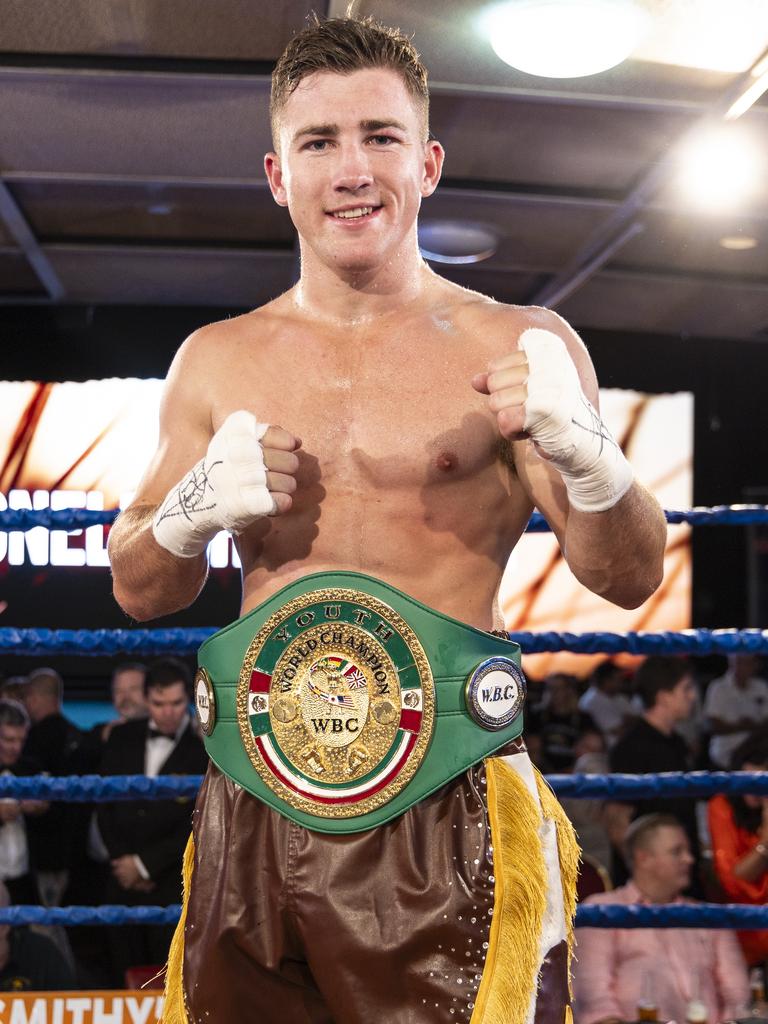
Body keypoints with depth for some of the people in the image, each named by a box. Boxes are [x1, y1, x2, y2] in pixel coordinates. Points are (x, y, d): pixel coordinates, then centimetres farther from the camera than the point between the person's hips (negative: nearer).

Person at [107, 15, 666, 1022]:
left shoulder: (518, 347, 0)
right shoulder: (216, 362, 9)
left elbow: (629, 580, -2)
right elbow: (140, 593, 15)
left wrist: (583, 452, -21)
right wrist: (194, 509, -7)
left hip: (448, 814, -3)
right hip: (256, 806, 3)